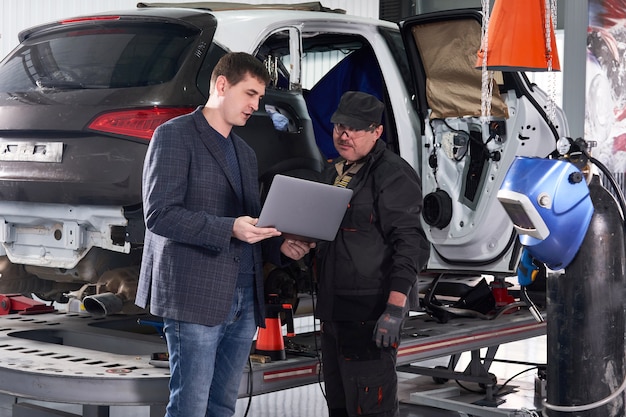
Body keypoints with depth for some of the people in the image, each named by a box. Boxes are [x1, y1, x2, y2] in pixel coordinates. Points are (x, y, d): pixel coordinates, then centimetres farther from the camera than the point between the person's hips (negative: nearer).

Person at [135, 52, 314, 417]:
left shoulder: (246, 153, 21)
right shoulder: (175, 135, -4)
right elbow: (159, 214, -14)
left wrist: (279, 244, 3)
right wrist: (229, 228, -22)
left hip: (244, 300, 8)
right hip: (196, 295, -7)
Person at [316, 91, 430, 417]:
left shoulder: (392, 174, -13)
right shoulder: (335, 173, 16)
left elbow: (409, 245, -19)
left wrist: (394, 309, -25)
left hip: (371, 316, -9)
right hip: (333, 311, 9)